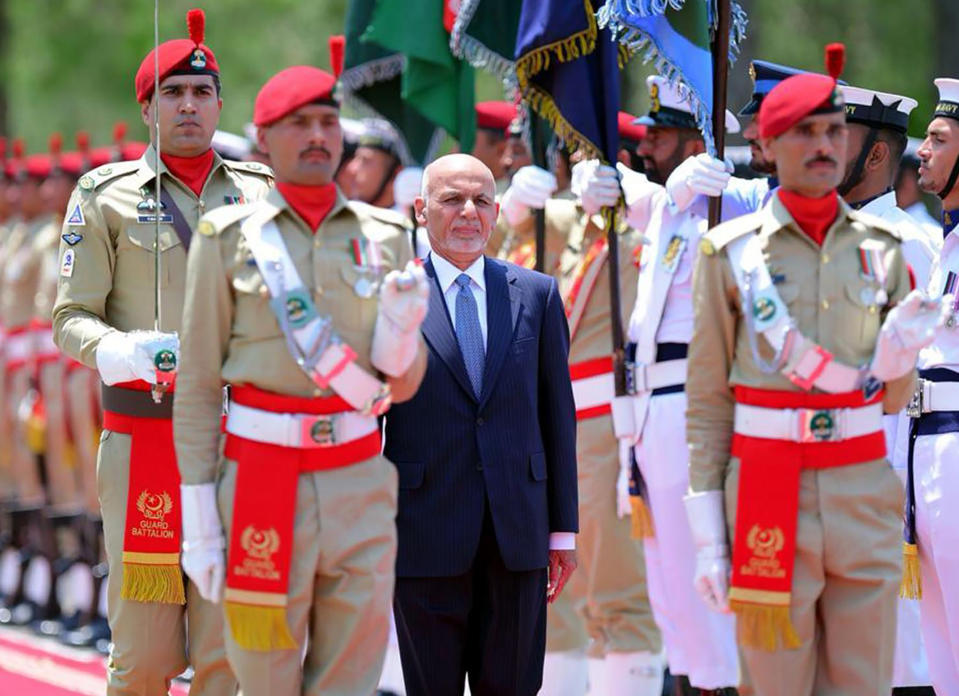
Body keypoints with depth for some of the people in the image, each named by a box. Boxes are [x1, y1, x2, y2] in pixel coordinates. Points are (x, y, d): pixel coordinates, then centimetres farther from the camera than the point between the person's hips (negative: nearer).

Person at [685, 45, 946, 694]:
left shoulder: (882, 247, 8)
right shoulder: (733, 252, 0)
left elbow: (893, 399, 14)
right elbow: (706, 402, 0)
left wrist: (898, 354, -10)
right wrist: (708, 535, -5)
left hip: (864, 492, 3)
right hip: (768, 493, -3)